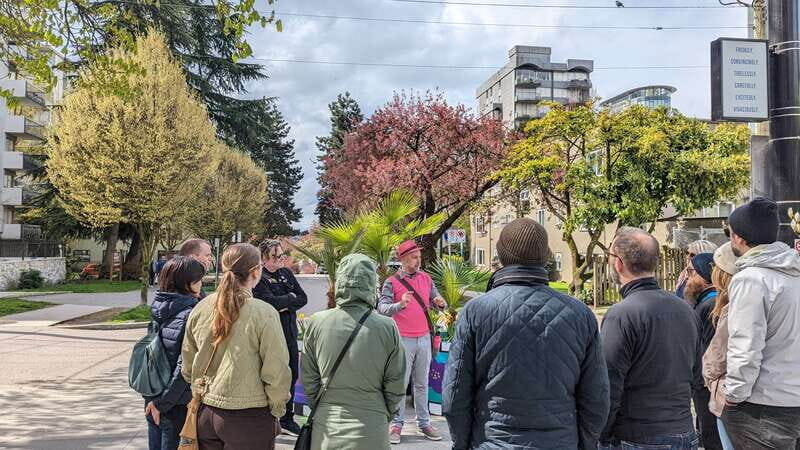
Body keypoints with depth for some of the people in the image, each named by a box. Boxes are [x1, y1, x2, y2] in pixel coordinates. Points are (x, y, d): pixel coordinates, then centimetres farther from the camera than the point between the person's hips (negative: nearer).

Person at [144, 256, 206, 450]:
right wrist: (163, 402, -16)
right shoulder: (190, 314, -19)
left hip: (152, 399, 7)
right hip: (177, 405, -7)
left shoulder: (158, 307, 2)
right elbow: (185, 365, -22)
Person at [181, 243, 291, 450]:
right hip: (248, 417, -5)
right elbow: (276, 372, -14)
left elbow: (187, 365, 8)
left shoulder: (200, 309, -2)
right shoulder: (264, 313, -16)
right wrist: (276, 412, 0)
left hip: (205, 412, 5)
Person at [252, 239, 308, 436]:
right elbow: (270, 301, -22)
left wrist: (285, 305, -10)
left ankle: (287, 419, 26)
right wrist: (291, 298, -7)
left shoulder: (287, 273, 12)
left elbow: (303, 298, 7)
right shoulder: (258, 279, -9)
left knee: (292, 375, 13)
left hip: (289, 332, 7)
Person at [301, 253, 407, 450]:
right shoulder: (387, 327, -13)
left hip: (326, 428, 2)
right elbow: (395, 387, -4)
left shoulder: (317, 322, -9)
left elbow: (308, 380, 0)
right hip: (370, 432, -1)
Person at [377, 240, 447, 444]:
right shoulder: (391, 282, -7)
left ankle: (424, 423, 21)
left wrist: (440, 303, -14)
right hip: (403, 340, -4)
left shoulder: (426, 278, 8)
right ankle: (396, 424, 10)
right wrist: (400, 305, -37)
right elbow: (382, 308, -18)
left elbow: (437, 302, 10)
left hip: (424, 338, 5)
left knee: (422, 384, 13)